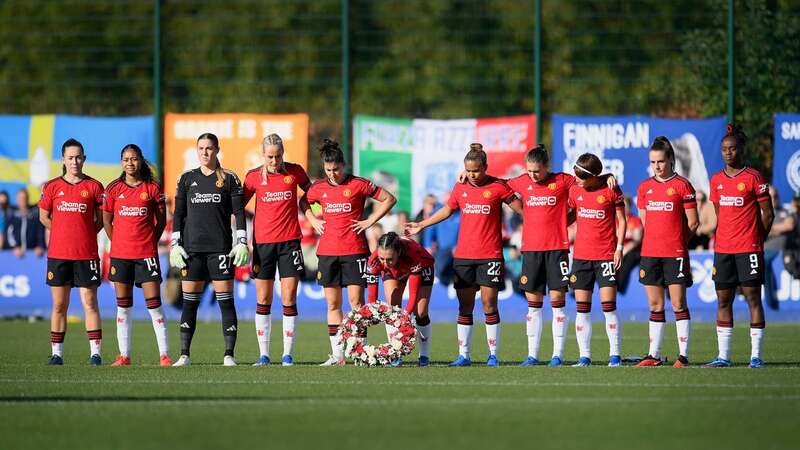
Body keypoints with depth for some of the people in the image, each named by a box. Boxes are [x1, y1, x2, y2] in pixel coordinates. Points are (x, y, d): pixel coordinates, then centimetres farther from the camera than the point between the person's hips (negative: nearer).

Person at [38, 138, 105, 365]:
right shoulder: (52, 187, 6)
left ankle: (95, 351, -2)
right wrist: (64, 233, 8)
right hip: (58, 253, 2)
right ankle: (56, 352, 9)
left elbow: (101, 220, 6)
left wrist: (84, 235, -1)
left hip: (86, 254, -2)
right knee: (59, 305, 4)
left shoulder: (94, 186, 2)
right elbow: (44, 216, 13)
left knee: (90, 303, -3)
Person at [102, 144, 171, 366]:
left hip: (146, 254, -2)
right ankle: (124, 355, 9)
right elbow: (106, 220, 12)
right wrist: (118, 242, 6)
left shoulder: (152, 188, 1)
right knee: (123, 306, 5)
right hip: (120, 254, 2)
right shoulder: (114, 189, 5)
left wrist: (150, 241, 2)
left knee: (154, 304, -6)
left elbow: (161, 220, 7)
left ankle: (164, 354, -4)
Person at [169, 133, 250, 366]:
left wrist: (242, 242, -6)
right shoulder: (187, 178, 10)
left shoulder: (229, 178, 5)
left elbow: (238, 212, 3)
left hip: (221, 247, -2)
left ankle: (229, 354, -2)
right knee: (189, 301, 1)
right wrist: (175, 245, 3)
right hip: (192, 248, 2)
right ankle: (184, 354, 5)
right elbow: (178, 214, 10)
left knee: (225, 299, -4)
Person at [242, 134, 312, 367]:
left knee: (289, 299, -3)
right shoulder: (254, 176, 1)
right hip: (263, 241, 0)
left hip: (289, 241, 0)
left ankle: (287, 354, 2)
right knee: (263, 300, 2)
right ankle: (263, 354, 8)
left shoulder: (295, 171, 1)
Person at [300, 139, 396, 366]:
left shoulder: (358, 184, -4)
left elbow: (389, 199, 1)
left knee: (356, 301, -7)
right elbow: (303, 203, 28)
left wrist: (370, 221, -4)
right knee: (332, 304, 5)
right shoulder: (318, 188, 7)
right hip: (327, 251, 4)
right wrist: (313, 221, 12)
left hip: (354, 251, -4)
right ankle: (337, 355, 8)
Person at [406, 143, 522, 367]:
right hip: (463, 255, 4)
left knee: (489, 304, -5)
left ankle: (493, 355, 3)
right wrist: (421, 225, 29)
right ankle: (463, 355, 7)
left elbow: (520, 208, 1)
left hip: (490, 256, -4)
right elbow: (447, 210, 23)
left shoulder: (497, 187, -4)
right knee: (465, 306, 4)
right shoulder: (460, 188, 8)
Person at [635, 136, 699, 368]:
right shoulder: (645, 187, 10)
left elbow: (693, 222, -1)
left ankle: (683, 355, -3)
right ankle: (654, 355, 12)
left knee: (678, 304, -5)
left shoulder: (682, 185, -3)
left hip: (675, 253, -4)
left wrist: (676, 241, 4)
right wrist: (660, 238, 10)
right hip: (650, 252, 5)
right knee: (655, 306, 8)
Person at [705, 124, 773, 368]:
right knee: (723, 300, 5)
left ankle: (756, 355, -2)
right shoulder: (716, 180, 11)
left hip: (749, 248, -5)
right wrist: (719, 238, 11)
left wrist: (757, 239, -2)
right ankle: (723, 356, 9)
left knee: (753, 298, -4)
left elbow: (767, 213, -2)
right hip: (722, 248, 5)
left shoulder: (753, 177, -5)